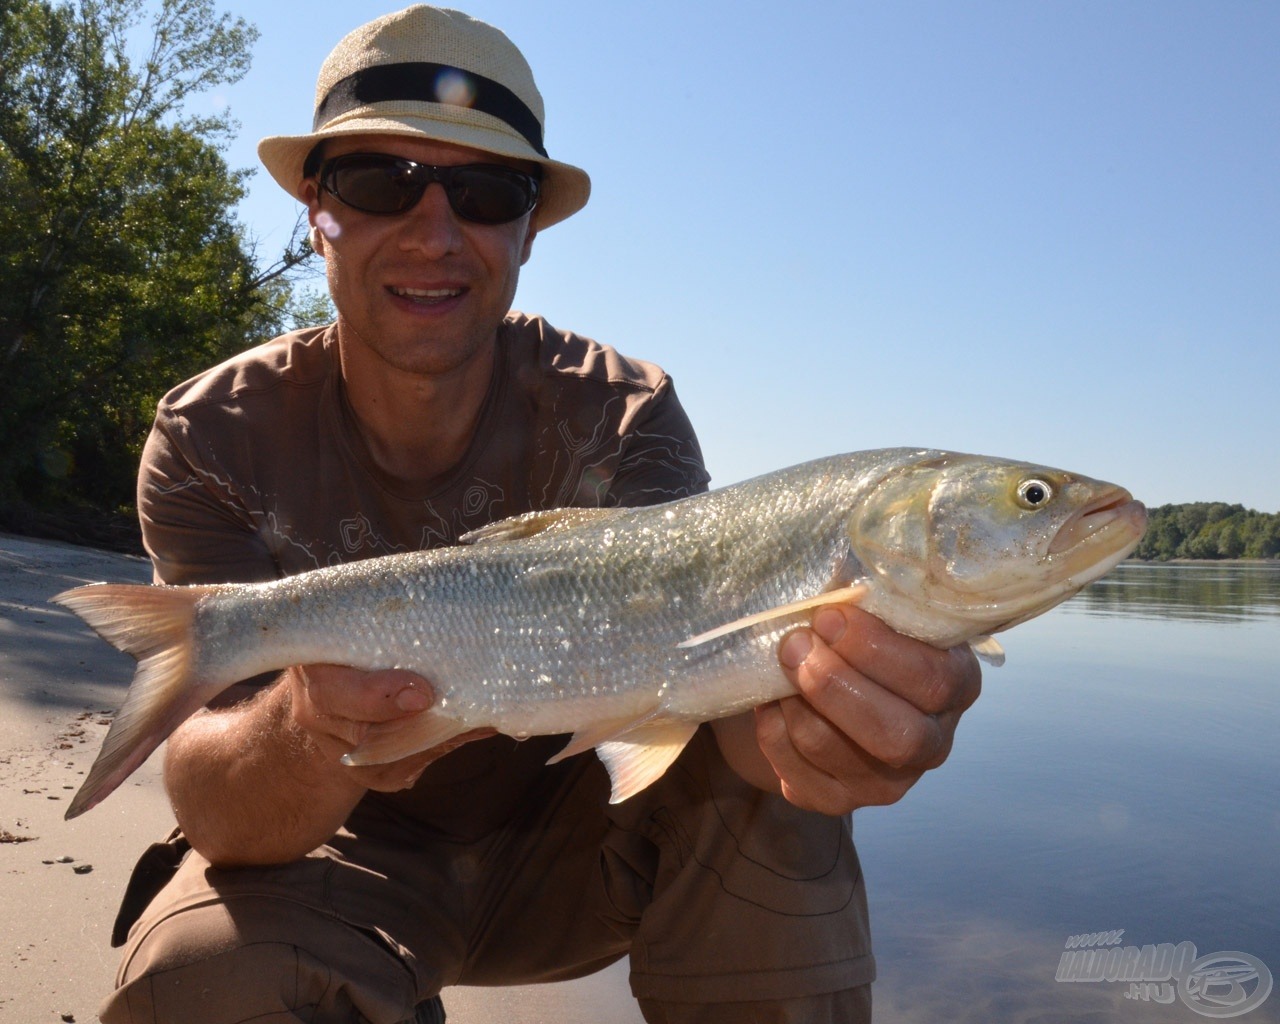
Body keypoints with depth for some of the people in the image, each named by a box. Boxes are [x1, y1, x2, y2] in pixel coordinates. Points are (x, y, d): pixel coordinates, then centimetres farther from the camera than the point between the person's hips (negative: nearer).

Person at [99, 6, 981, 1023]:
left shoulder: (620, 417, -15)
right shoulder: (214, 440, -17)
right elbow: (212, 814, -25)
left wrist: (792, 721, -55)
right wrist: (306, 744, -49)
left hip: (563, 848, 1)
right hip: (354, 856, 1)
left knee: (758, 765, -27)